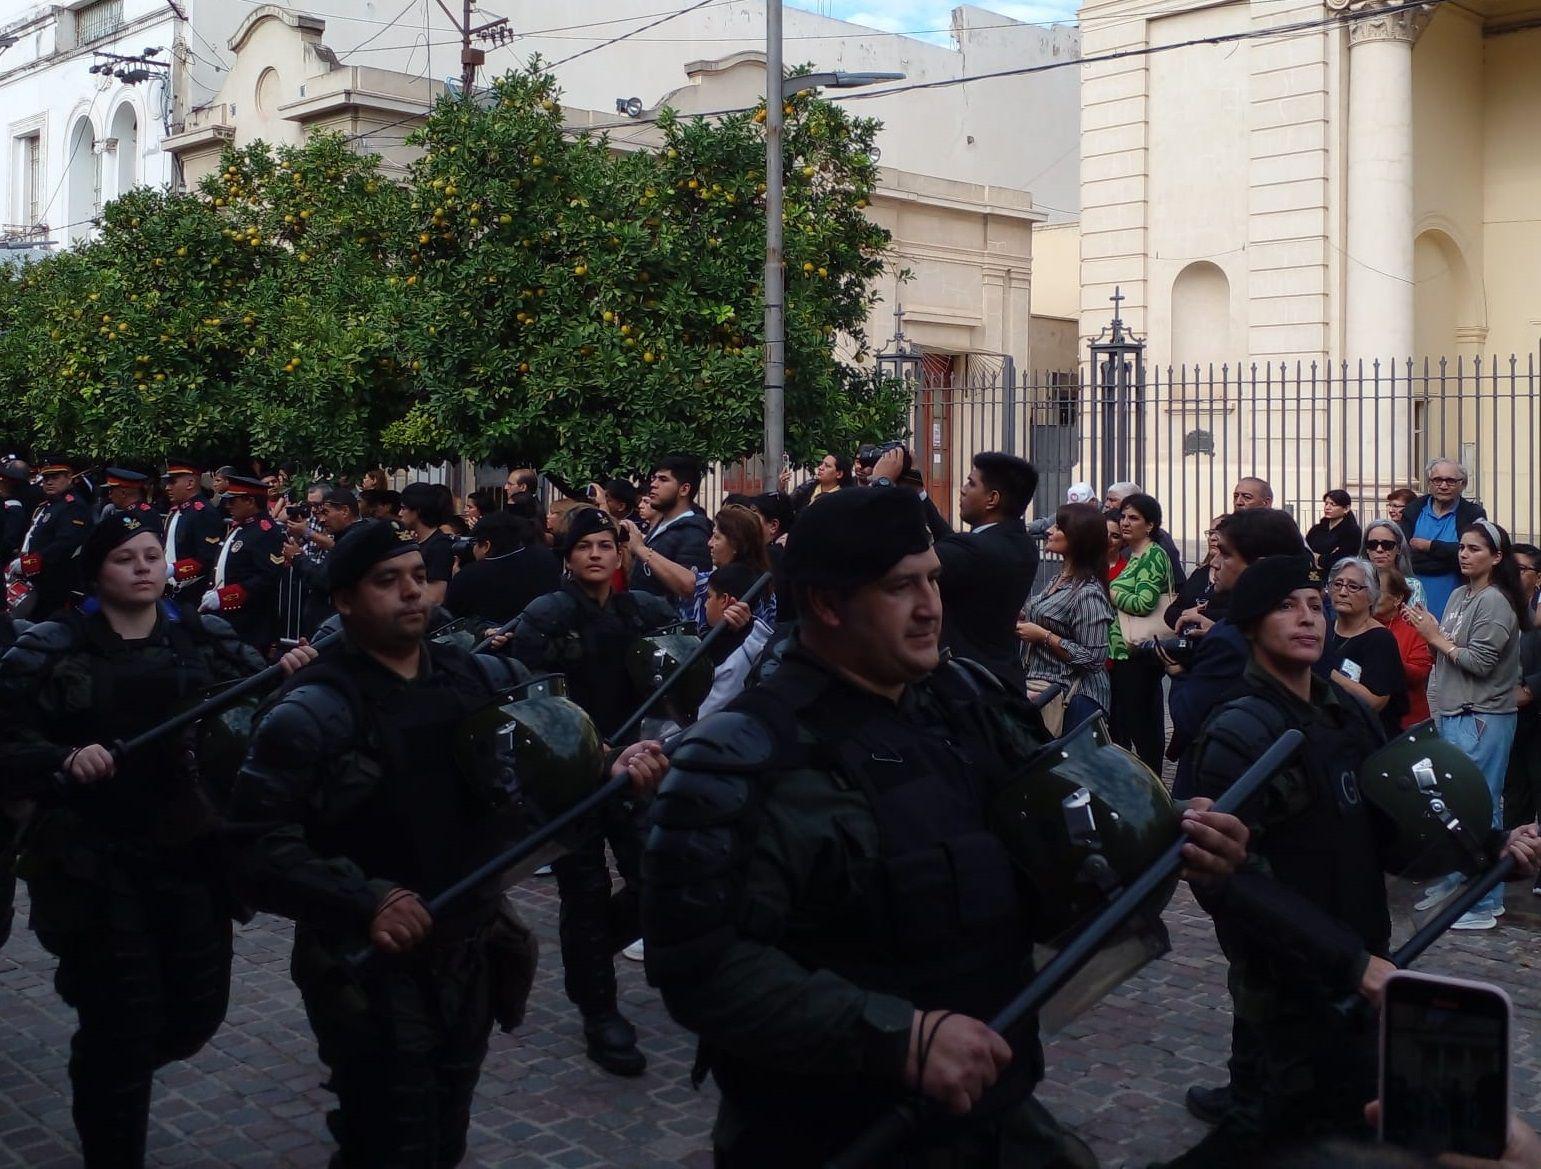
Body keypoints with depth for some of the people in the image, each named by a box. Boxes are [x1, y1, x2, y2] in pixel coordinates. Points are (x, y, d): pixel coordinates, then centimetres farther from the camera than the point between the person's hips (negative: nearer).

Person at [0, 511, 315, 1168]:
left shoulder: (205, 637, 4)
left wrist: (287, 676, -22)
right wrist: (66, 760, -26)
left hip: (191, 852, 3)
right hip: (95, 864, -3)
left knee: (198, 1012, 9)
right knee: (122, 1026, 0)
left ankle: (114, 1076, 42)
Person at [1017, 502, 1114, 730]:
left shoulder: (1088, 593, -18)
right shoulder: (1060, 579, 11)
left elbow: (1092, 658, -20)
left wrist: (1043, 636, -17)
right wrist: (1023, 619, 6)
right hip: (1041, 681, 9)